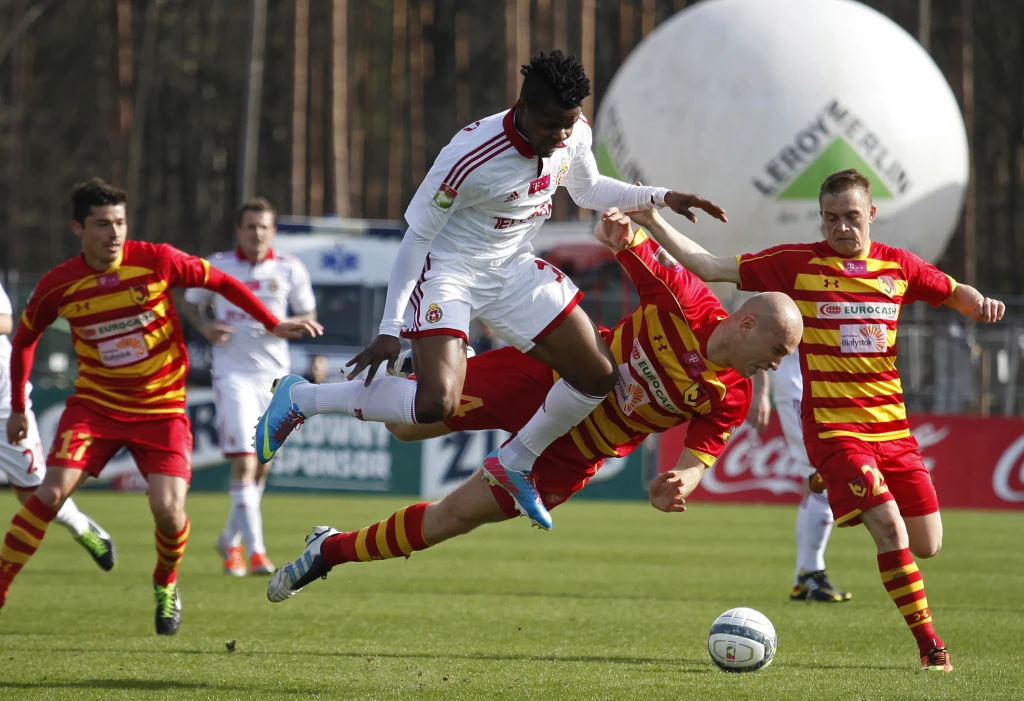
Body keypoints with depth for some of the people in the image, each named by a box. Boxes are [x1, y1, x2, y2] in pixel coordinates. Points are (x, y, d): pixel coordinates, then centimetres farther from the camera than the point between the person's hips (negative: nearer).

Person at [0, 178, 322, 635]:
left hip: (161, 408, -1)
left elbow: (222, 283, 2)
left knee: (168, 508, -16)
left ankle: (166, 584, 17)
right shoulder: (58, 286, -8)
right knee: (51, 492, -18)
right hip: (95, 404, 1)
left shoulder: (156, 261, -12)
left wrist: (273, 325, -1)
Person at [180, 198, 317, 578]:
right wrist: (205, 328, -7)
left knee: (262, 466, 9)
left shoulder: (289, 270, 2)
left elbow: (308, 316, 11)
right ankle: (255, 552, -18)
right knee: (243, 462, -16)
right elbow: (190, 303, 14)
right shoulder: (218, 266, 0)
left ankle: (230, 540, 30)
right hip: (233, 372, -3)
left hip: (275, 373, 3)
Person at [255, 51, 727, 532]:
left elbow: (588, 190, 15)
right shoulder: (471, 158, -30)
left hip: (513, 269, 7)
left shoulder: (574, 135, -10)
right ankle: (301, 398, -4)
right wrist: (390, 329, -19)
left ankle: (514, 463, 22)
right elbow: (416, 236, -20)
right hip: (448, 271, -7)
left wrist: (660, 198, 2)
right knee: (437, 403, -26)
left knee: (599, 377, -1)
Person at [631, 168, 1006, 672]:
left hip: (892, 425, 5)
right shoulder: (798, 263, -2)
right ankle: (928, 644, -11)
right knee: (889, 528, -20)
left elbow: (954, 293, 22)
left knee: (927, 545, 6)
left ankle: (834, 486, 34)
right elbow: (709, 267, 1)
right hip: (833, 427, -5)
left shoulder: (897, 266, 7)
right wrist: (651, 222, -6)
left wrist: (979, 303, -1)